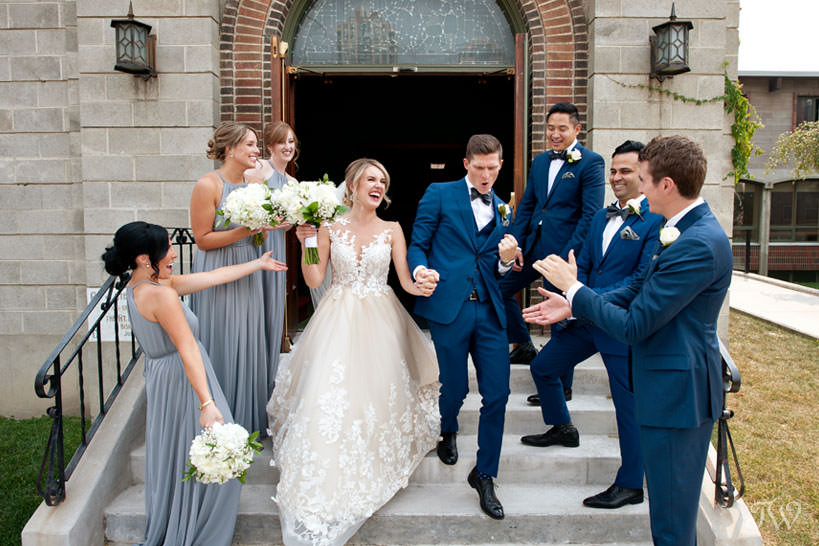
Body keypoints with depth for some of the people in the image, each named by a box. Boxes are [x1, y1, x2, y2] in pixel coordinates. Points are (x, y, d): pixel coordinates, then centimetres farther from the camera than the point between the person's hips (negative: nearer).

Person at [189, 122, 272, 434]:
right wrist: (244, 231, -21)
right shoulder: (207, 186, -14)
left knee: (248, 344, 13)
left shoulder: (256, 184, 5)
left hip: (247, 274, 6)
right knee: (221, 347, 4)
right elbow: (202, 239, -14)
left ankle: (249, 419, 30)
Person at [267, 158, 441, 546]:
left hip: (379, 321, 1)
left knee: (377, 394, -3)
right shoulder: (330, 226, 2)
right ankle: (325, 486, 7)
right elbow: (313, 281, 0)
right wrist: (307, 243, -12)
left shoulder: (392, 230, 5)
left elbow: (406, 279, 0)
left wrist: (421, 287, -22)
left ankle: (370, 474, 19)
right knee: (330, 399, -6)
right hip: (338, 320, -1)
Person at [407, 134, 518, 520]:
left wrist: (506, 260, -6)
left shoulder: (501, 210, 17)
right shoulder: (439, 195, 5)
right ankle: (448, 432, 45)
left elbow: (498, 271, 16)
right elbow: (417, 245, 3)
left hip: (489, 311, 4)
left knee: (497, 394, 0)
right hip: (449, 306, -3)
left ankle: (484, 475, 19)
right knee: (455, 388, 8)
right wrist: (420, 269, -18)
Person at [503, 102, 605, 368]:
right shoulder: (540, 161, 13)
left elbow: (591, 215, -14)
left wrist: (568, 256, -19)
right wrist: (516, 245, 4)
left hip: (564, 251, -7)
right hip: (533, 246, 7)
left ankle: (562, 385, 20)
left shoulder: (591, 162, -8)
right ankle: (523, 346, 29)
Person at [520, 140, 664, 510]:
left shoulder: (656, 220, -12)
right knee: (542, 367, 17)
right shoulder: (601, 217, 13)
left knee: (628, 403, 3)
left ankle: (630, 485, 19)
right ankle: (562, 429, 41)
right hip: (587, 318, 8)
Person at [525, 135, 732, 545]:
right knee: (673, 507, 25)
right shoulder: (684, 231, 8)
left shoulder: (698, 244, -25)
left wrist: (574, 288, -13)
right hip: (672, 387, 10)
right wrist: (572, 305, 8)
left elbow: (634, 326, -24)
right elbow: (638, 291, 13)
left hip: (677, 393, -10)